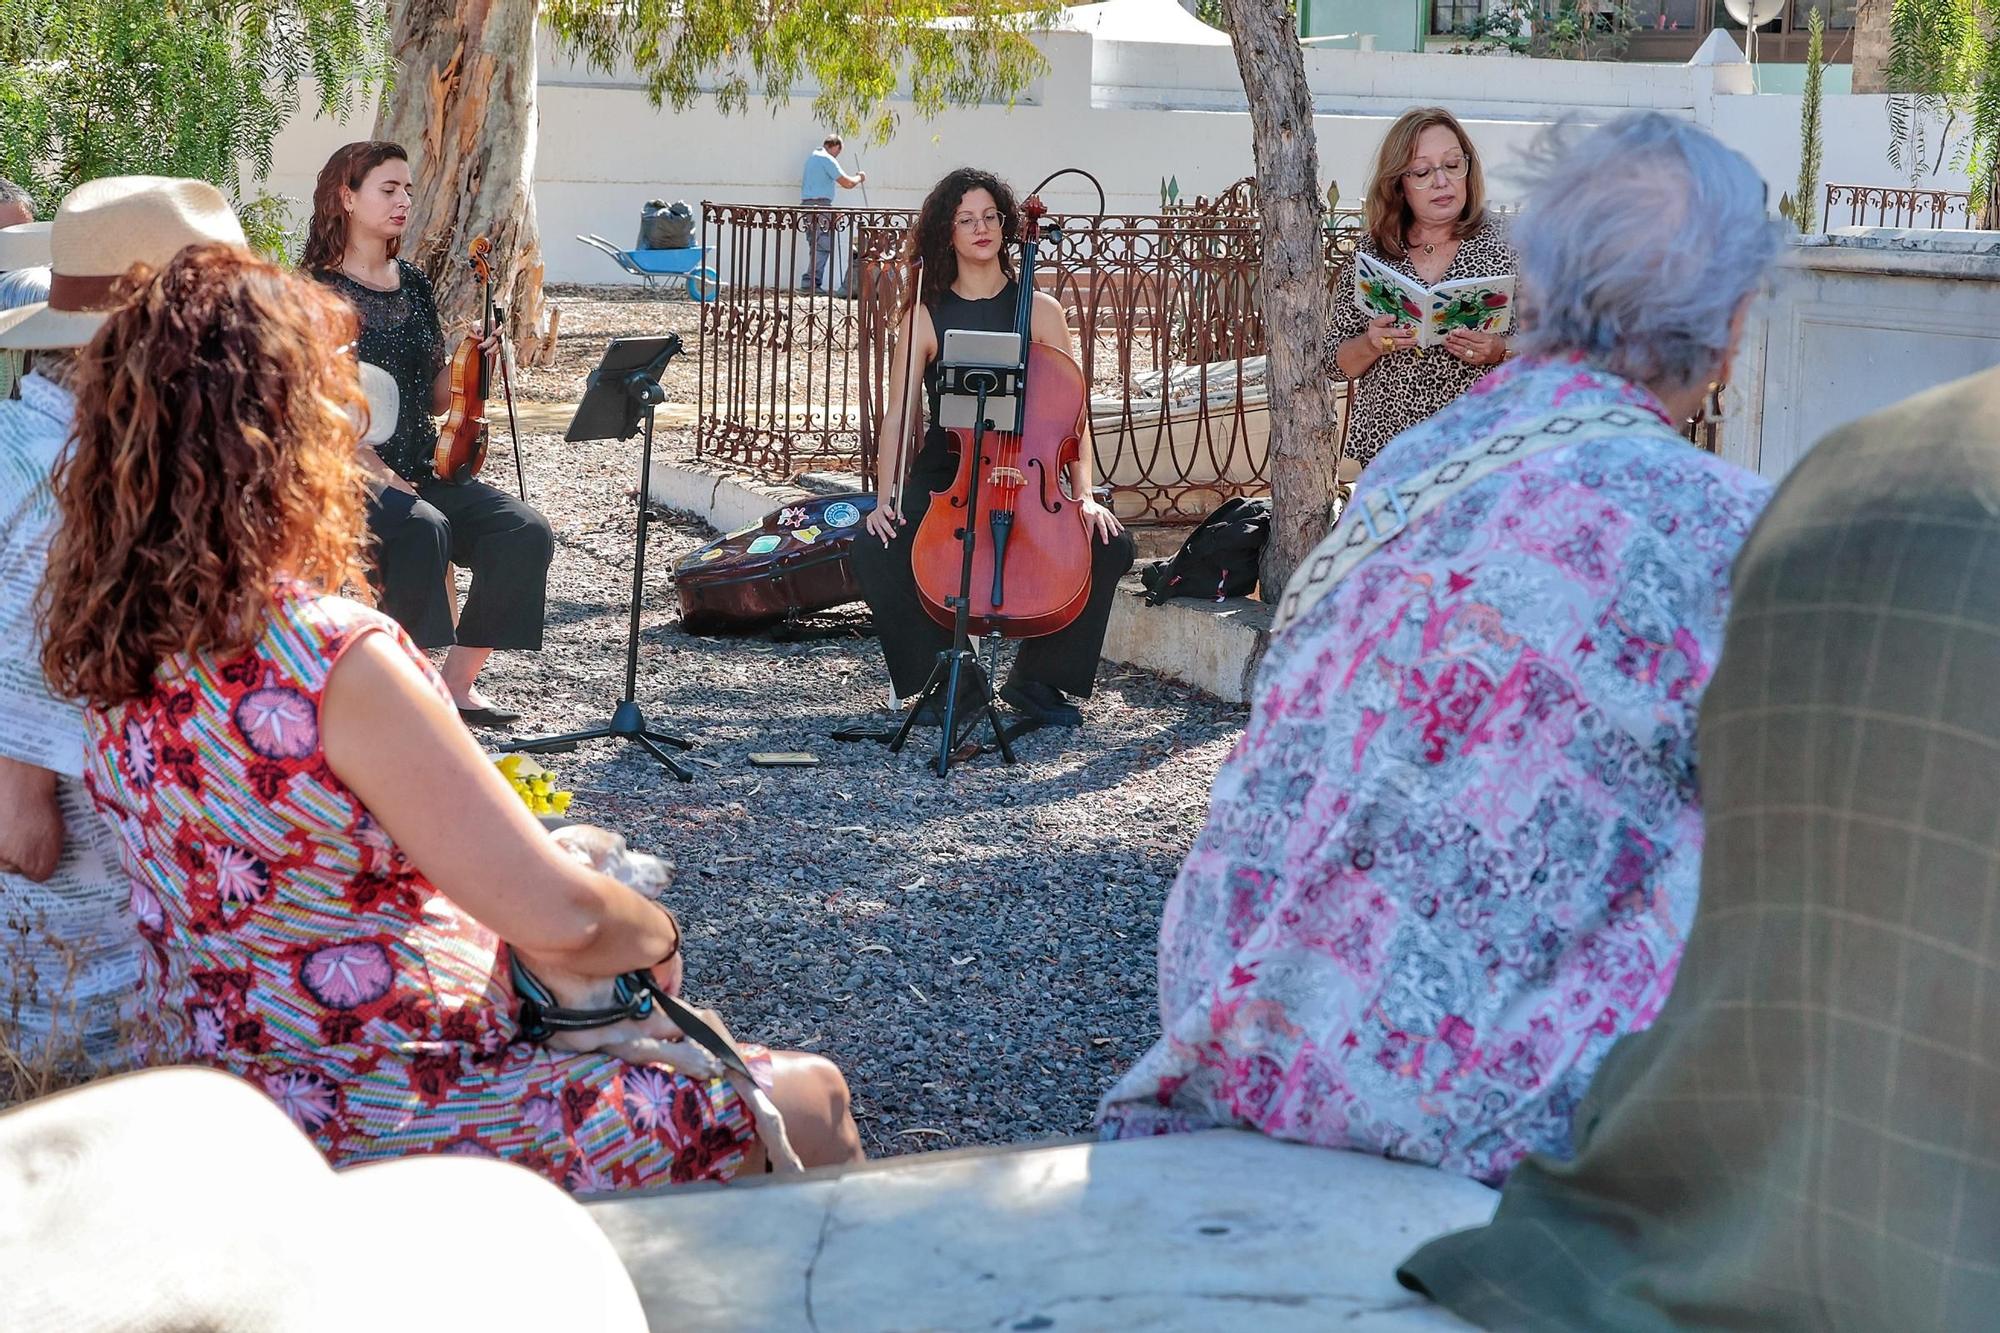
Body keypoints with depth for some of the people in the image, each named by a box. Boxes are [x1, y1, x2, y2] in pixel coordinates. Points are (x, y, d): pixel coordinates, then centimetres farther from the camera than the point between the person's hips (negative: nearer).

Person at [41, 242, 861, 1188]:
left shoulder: (114, 650, -2)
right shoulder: (337, 659, -28)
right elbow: (561, 918, -23)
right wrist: (658, 933, -4)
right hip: (376, 1138, -9)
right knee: (811, 1101, 6)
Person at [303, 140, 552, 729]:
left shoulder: (414, 285, 15)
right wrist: (380, 475, -20)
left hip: (423, 471, 6)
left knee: (526, 532, -17)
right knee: (423, 530, -36)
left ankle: (459, 682, -6)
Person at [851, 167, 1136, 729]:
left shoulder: (1040, 310, 5)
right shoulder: (924, 317, 3)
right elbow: (899, 414, -4)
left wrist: (1083, 493, -15)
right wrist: (886, 497, -19)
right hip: (944, 473, -1)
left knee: (1110, 544, -25)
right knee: (877, 551, -29)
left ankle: (1037, 680, -5)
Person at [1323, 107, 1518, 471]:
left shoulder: (1502, 245, -1)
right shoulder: (1371, 254, 3)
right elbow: (1336, 363, 7)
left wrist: (1499, 351, -19)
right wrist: (1372, 343, -13)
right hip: (1387, 446, 2)